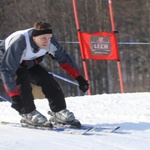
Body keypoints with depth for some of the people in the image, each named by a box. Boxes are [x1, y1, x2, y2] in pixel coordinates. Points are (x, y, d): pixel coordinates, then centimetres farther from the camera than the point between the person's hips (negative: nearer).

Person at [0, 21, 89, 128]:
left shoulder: (49, 41, -25)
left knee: (47, 79, -11)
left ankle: (59, 112, 1)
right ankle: (28, 114, -20)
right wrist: (14, 95, -46)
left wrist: (79, 78, -13)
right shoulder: (19, 43, -42)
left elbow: (63, 58, -10)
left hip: (27, 64, 6)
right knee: (23, 78, -31)